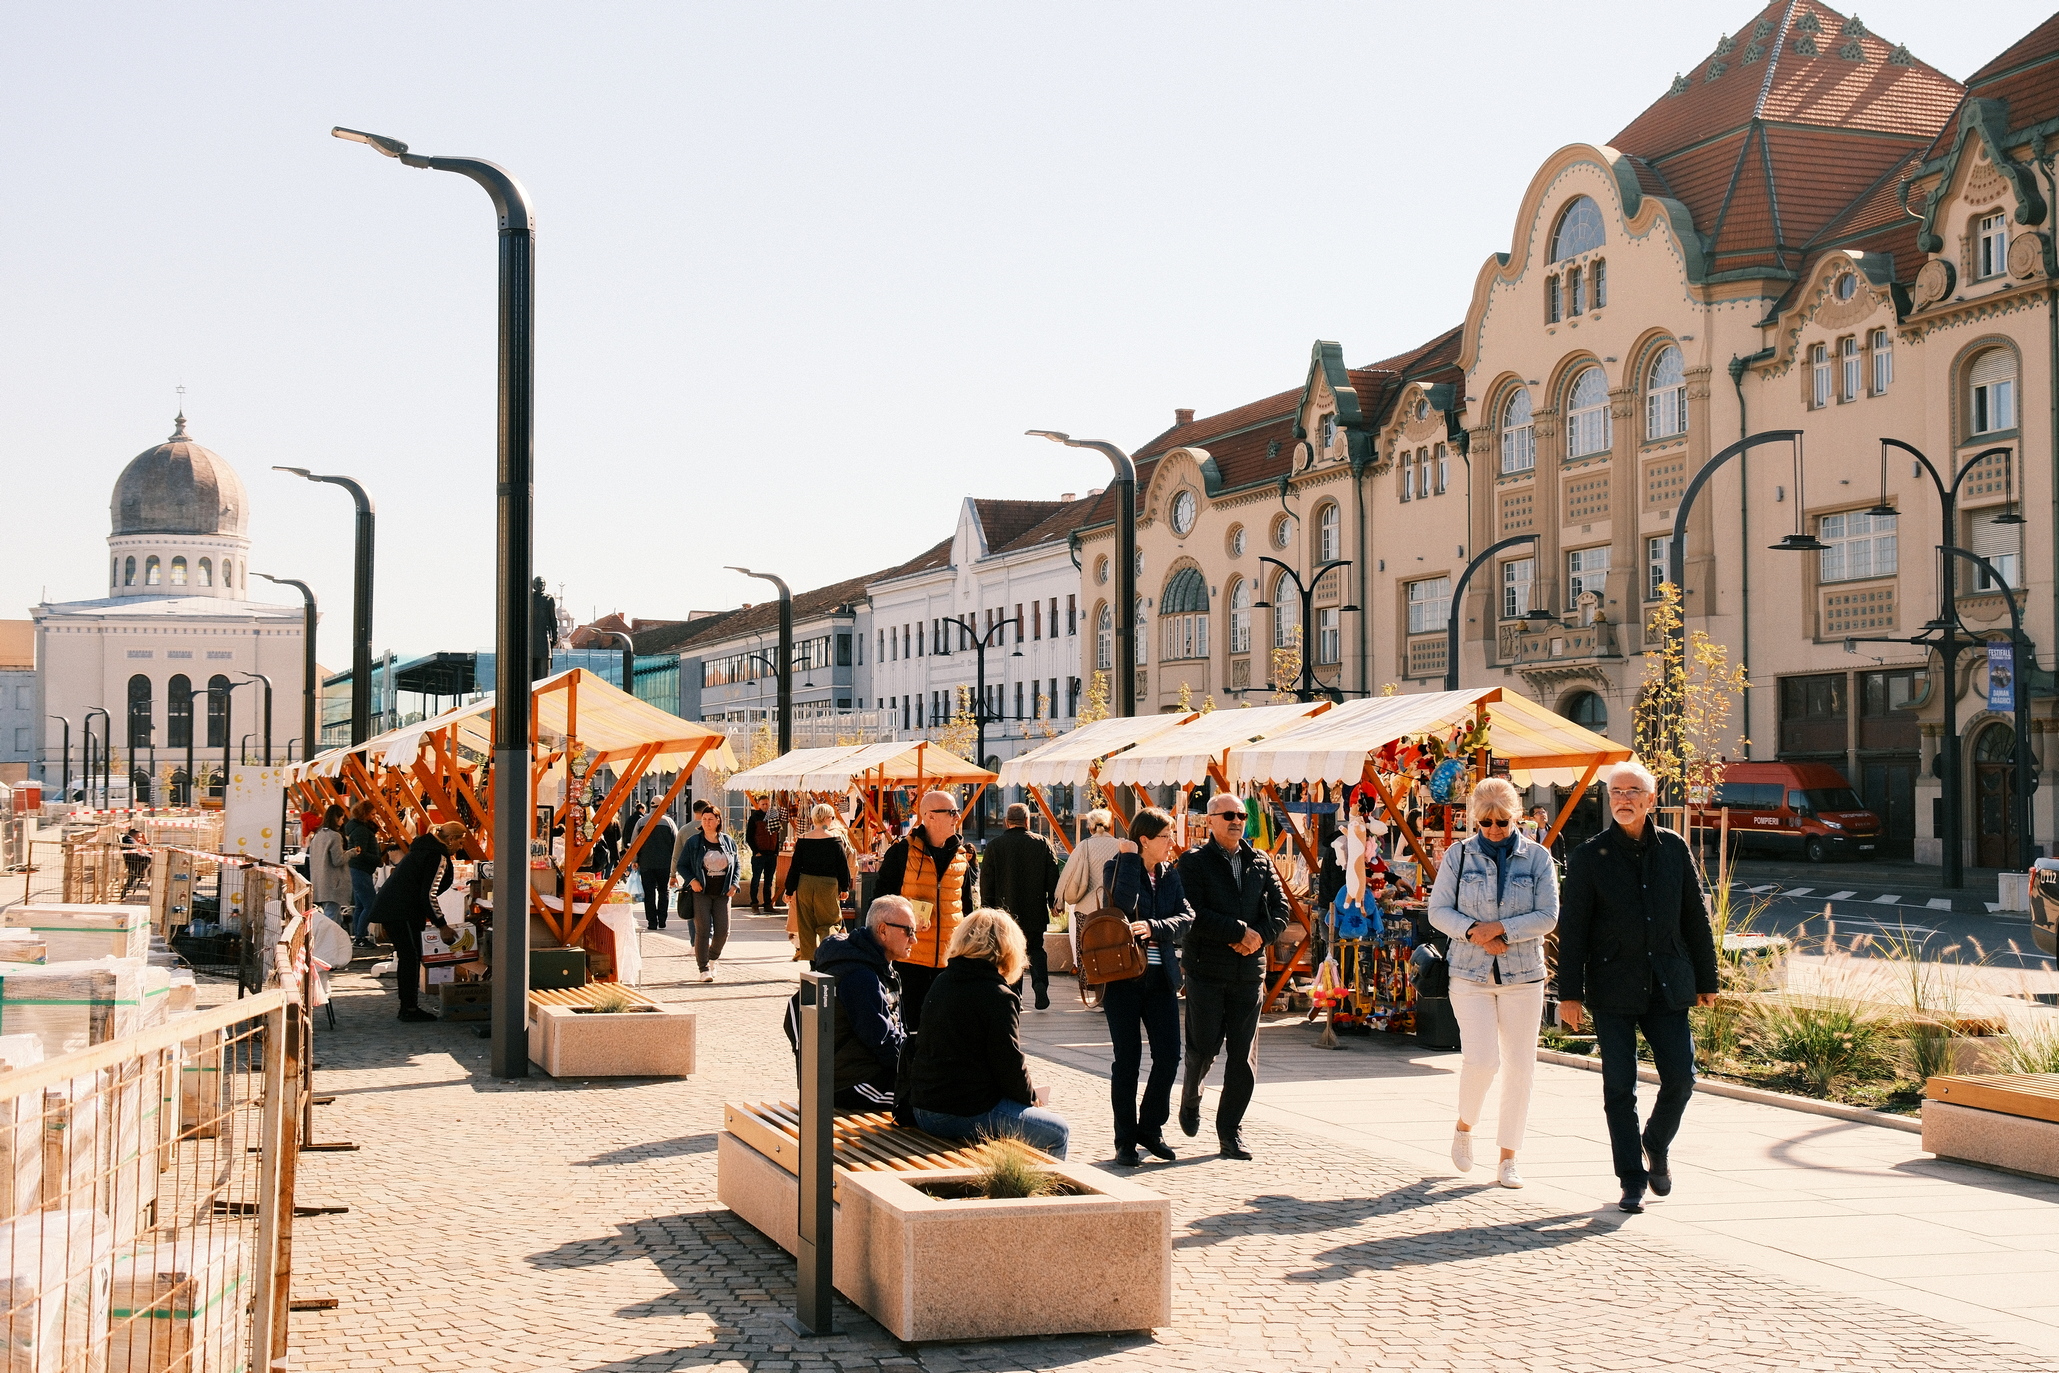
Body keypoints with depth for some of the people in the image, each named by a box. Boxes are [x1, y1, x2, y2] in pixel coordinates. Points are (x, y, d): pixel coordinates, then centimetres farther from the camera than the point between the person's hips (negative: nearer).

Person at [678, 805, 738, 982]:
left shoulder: (728, 842, 8)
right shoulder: (693, 842, 0)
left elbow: (736, 866, 16)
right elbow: (682, 865, 4)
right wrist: (692, 880, -12)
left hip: (722, 894, 3)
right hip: (701, 893, -2)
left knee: (723, 931, 0)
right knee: (703, 930, -8)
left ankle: (713, 958, 29)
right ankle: (704, 969, -1)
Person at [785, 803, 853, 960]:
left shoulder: (803, 840, -2)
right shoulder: (835, 840, -8)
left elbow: (795, 866, 1)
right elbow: (843, 865, -3)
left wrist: (789, 890, 9)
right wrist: (844, 888, 11)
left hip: (805, 884, 2)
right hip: (828, 886, -2)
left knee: (806, 925, 12)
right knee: (829, 923, 7)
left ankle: (808, 954, 15)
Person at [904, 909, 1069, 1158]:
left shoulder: (940, 983, 9)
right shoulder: (997, 997, -16)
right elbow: (1009, 1064, -15)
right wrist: (1030, 1096, 6)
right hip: (967, 1115, -9)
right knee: (1058, 1132, 8)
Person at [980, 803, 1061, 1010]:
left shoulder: (994, 846, -4)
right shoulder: (1042, 844, -2)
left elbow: (986, 882, -1)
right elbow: (1053, 878, 1)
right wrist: (1053, 904, 12)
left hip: (1006, 909, -1)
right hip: (1035, 911, 1)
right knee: (1036, 948, 15)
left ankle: (1014, 996, 4)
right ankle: (1040, 983, -8)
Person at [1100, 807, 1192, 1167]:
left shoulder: (1172, 874, 11)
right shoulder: (1118, 867, -1)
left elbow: (1186, 918, -3)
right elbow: (1124, 902, -21)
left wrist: (1153, 927, -20)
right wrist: (1130, 858, -14)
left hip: (1161, 977, 4)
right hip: (1123, 974, -4)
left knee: (1168, 1056, 1)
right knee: (1127, 1059, 0)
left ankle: (1151, 1128, 20)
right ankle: (1125, 1141, 9)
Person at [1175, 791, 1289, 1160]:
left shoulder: (1261, 863, 12)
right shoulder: (1193, 862, -1)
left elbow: (1280, 908, 8)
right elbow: (1194, 914, -13)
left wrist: (1260, 936, -11)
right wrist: (1240, 931, -15)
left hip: (1250, 970, 3)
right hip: (1206, 970, -3)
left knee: (1243, 1056, 0)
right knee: (1204, 1047, 0)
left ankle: (1230, 1130, 7)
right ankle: (1190, 1099, 31)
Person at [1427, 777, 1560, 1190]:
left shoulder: (1537, 857, 1)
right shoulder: (1458, 855, 2)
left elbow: (1547, 916, -4)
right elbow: (1439, 910, 1)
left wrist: (1500, 929, -16)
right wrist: (1475, 933, -16)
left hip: (1523, 975, 1)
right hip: (1470, 973, -1)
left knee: (1519, 1066, 1)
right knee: (1482, 1059, -14)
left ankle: (1507, 1160, 11)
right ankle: (1464, 1126, 16)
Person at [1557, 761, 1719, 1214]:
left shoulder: (1674, 849, 6)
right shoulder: (1589, 857, -2)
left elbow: (1695, 917, 12)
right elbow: (1572, 929, -2)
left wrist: (1706, 980, 12)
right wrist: (1570, 993, -6)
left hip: (1668, 985, 2)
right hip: (1613, 988, -2)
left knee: (1680, 1079, -1)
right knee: (1619, 1088, -2)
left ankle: (1656, 1146, 28)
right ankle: (1632, 1181, 8)